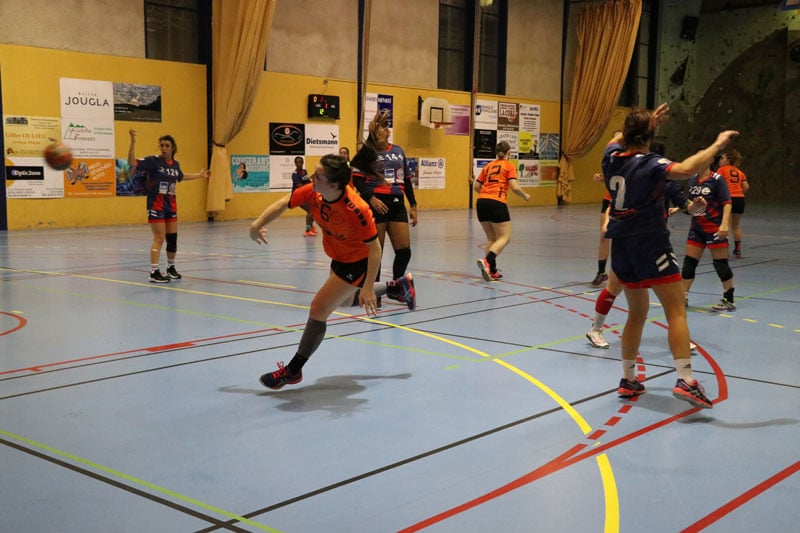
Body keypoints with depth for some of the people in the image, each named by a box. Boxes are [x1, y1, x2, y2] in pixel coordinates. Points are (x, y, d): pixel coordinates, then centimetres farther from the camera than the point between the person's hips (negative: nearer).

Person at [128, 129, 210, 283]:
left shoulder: (175, 164, 8)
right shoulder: (153, 161, -10)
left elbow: (181, 177, 30)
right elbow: (132, 163, -21)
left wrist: (200, 175, 36)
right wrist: (133, 142, -31)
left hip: (171, 206, 6)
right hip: (156, 206, -6)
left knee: (172, 238, 10)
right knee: (159, 238, -11)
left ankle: (171, 268, 27)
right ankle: (154, 273, -9)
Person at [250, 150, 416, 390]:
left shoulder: (356, 210, -38)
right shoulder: (312, 191, -20)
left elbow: (375, 249, -30)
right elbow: (283, 203, -5)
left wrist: (368, 287, -30)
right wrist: (258, 223, -17)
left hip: (357, 263, -8)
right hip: (339, 258, 8)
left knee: (319, 308, -11)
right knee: (343, 300, 31)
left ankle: (293, 370, 4)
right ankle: (399, 286, 45)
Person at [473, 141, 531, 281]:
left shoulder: (488, 166, 19)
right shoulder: (509, 166, 4)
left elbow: (475, 187, 17)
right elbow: (514, 187, -7)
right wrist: (525, 196, 11)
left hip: (481, 202, 6)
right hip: (497, 203, -6)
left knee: (491, 238, 16)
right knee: (504, 238, 0)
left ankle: (492, 271, 11)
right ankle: (487, 261, -23)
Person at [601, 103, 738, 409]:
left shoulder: (611, 157, 5)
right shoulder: (649, 164, -13)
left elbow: (618, 138, 29)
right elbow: (685, 170, -31)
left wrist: (649, 121, 28)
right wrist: (716, 146, -21)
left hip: (621, 246, 7)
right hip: (650, 244, -7)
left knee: (637, 314, 18)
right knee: (676, 313, -6)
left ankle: (628, 379, 22)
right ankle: (685, 381, -16)